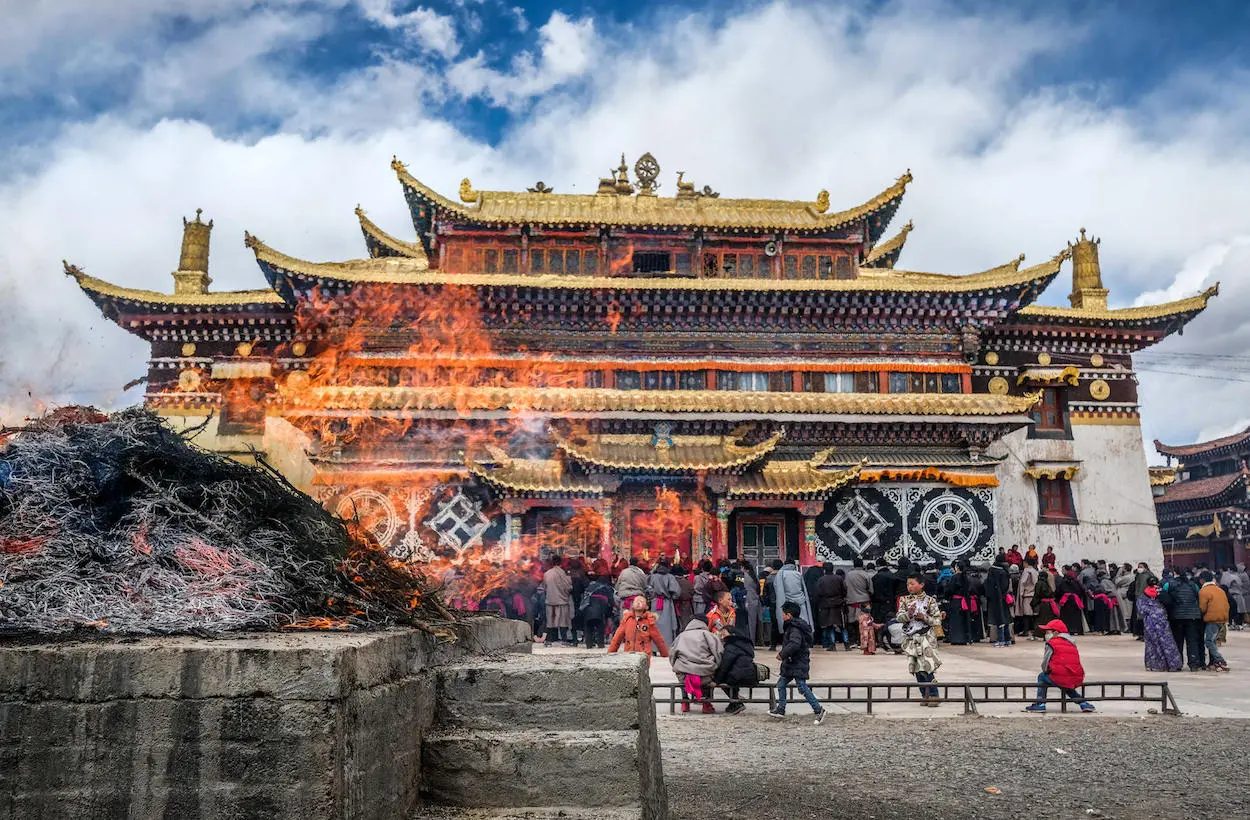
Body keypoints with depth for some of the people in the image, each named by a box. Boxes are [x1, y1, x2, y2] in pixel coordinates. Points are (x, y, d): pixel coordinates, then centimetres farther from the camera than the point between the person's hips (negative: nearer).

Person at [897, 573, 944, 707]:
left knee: (927, 667, -11)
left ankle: (933, 695, -3)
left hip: (926, 637, -4)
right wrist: (908, 615, -20)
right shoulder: (904, 600, 7)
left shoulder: (930, 600, -1)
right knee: (917, 669, 6)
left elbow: (938, 620, -1)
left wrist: (924, 618, -16)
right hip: (911, 638, 4)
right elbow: (898, 617, -1)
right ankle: (925, 695, 16)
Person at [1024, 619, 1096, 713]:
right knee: (1066, 686, 38)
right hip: (1077, 680, 7)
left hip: (1061, 678, -7)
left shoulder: (1052, 644, -1)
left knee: (1042, 677, 16)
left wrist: (1046, 672, 20)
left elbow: (1045, 664, -2)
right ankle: (1083, 703, 21)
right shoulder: (1072, 644, 19)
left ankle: (1040, 704, 9)